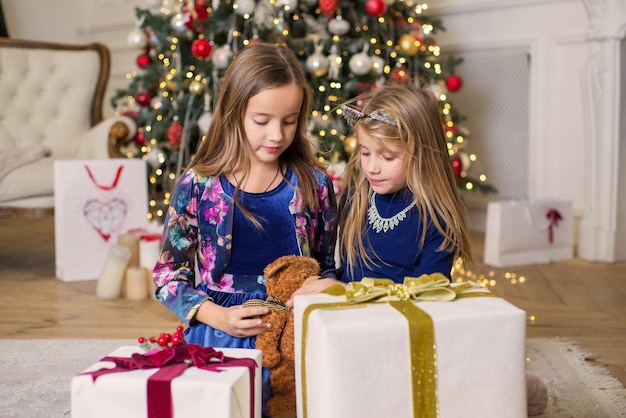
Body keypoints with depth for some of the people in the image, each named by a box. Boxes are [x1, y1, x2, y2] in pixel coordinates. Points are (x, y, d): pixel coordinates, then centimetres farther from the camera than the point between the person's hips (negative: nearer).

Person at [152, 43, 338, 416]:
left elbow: (329, 266, 13)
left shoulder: (313, 185, 4)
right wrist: (218, 317, -11)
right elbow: (167, 274, 3)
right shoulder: (198, 186, -1)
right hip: (220, 334, -1)